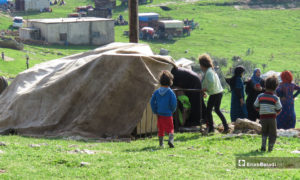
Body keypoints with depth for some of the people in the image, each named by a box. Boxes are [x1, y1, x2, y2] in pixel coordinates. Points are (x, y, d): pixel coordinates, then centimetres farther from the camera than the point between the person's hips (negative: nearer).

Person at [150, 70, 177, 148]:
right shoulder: (170, 92, -10)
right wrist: (172, 111, 7)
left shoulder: (157, 92, 0)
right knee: (170, 128, 2)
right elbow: (174, 103, -11)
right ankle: (171, 139, -22)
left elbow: (152, 102, 2)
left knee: (160, 129, 13)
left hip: (159, 114, 3)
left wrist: (155, 111, 11)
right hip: (168, 114, -3)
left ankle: (161, 143, 17)